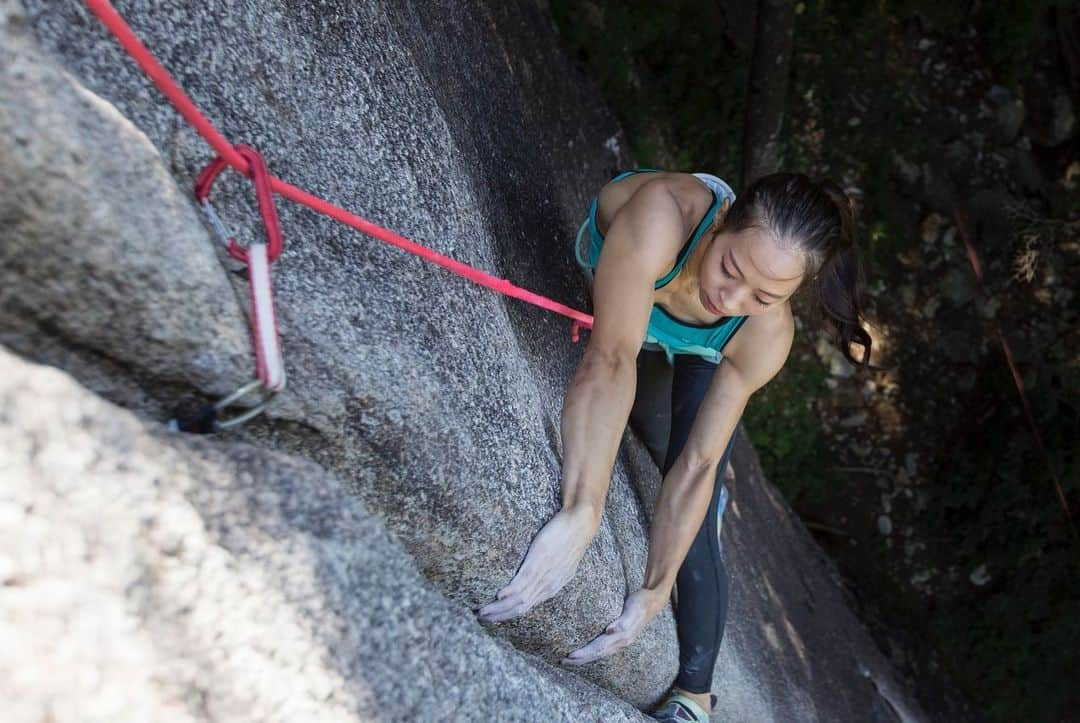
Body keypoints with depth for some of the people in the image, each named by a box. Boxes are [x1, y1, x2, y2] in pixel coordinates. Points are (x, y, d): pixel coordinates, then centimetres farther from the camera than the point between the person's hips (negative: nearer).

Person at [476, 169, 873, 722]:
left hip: (701, 358, -2)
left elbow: (695, 464, -31)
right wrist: (581, 516, -64)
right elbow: (611, 358, -55)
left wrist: (653, 593, -33)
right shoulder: (663, 212, -47)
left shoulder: (766, 336, -37)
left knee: (692, 528, -10)